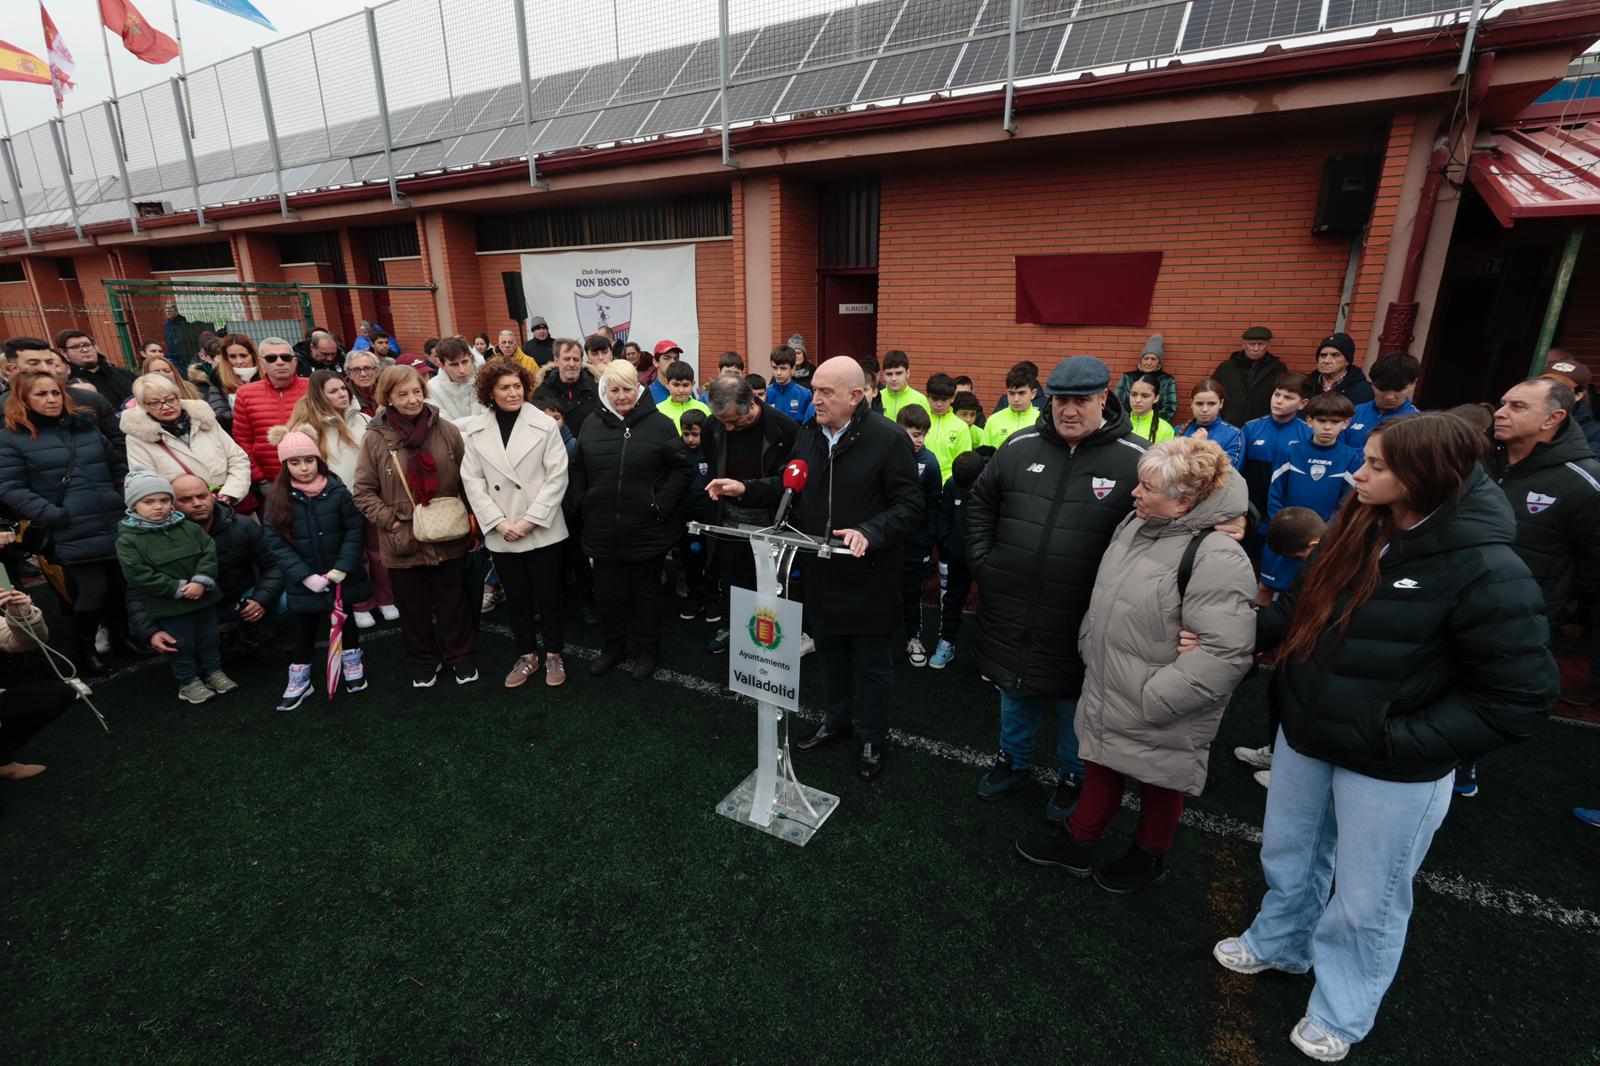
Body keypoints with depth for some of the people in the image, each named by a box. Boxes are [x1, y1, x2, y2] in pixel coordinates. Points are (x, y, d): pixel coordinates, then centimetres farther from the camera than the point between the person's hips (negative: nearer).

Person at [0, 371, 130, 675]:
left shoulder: (86, 426, 15)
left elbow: (118, 466, 21)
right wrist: (55, 516, -14)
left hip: (116, 526, 5)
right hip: (73, 535, -4)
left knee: (122, 586, 8)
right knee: (94, 591, -6)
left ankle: (123, 639, 29)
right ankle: (85, 651, 14)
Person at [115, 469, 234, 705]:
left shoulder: (188, 527, 0)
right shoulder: (128, 539, -11)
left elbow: (209, 553, -4)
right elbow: (139, 575, -17)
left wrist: (201, 581, -19)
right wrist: (179, 588, -20)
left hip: (202, 597, 4)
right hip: (167, 605, -3)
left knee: (209, 637, 16)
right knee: (181, 644, 7)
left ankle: (214, 671, 33)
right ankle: (189, 681, 23)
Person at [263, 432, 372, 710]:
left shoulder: (337, 490, -9)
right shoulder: (278, 499, -6)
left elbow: (355, 530, -8)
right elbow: (276, 543, -8)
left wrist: (341, 569, -16)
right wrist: (306, 576, -16)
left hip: (342, 577, 0)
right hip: (304, 582, 0)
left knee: (346, 620, 18)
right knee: (305, 629, 12)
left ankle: (352, 664, 39)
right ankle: (299, 680, 30)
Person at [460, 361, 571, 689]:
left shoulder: (545, 425, -7)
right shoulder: (474, 430, 2)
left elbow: (557, 477, -9)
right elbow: (473, 481, 1)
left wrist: (529, 520, -13)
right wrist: (499, 522, -10)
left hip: (542, 530, -2)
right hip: (501, 535, 3)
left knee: (548, 595, 9)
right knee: (516, 598, 15)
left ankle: (554, 655, 28)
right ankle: (526, 656, 32)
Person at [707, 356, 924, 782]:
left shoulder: (888, 438, -17)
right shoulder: (809, 434, 4)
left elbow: (910, 508, -18)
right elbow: (789, 488, 14)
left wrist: (869, 532, -33)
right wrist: (746, 489, -1)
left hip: (868, 575, -6)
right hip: (821, 571, 6)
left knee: (872, 662, 10)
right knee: (830, 651, 22)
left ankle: (873, 739, 31)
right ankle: (836, 721, 45)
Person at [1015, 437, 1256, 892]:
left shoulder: (1217, 558, -26)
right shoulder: (1135, 524, 0)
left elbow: (1224, 653, -29)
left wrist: (1153, 698, -25)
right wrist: (1088, 646, 11)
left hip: (1159, 717, -7)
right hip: (1106, 696, 7)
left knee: (1159, 785, 18)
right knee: (1100, 768, 23)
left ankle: (1148, 859, 44)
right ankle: (1077, 845, 43)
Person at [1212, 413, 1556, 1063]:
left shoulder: (1484, 570, -23)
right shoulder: (1358, 531, -4)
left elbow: (1522, 695, -19)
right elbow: (1301, 612, 6)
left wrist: (1401, 741, -22)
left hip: (1391, 771, -6)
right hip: (1304, 738, 6)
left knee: (1366, 901, 16)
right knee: (1288, 855, 26)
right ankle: (1278, 943, 53)